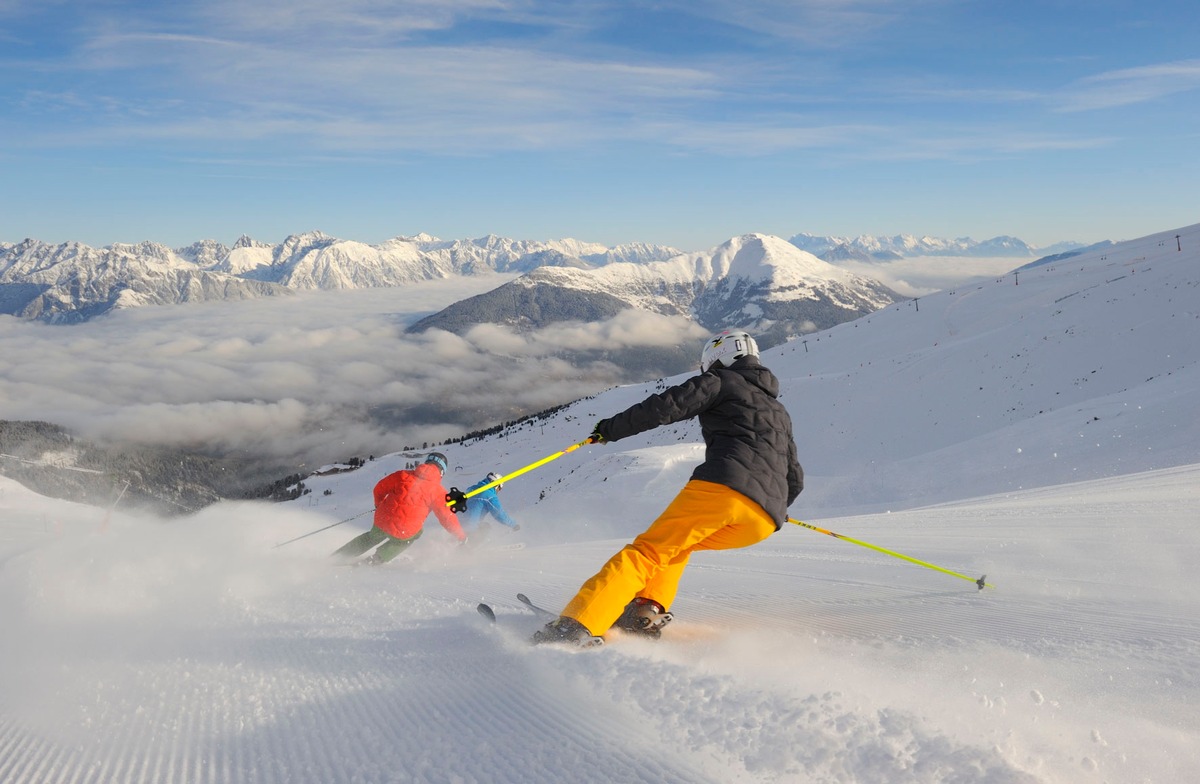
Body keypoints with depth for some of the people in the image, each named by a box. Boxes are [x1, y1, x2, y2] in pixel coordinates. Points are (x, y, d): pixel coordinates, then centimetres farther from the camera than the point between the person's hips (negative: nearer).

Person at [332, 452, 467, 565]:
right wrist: (461, 536, 15)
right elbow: (447, 517, 1)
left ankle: (337, 557, 37)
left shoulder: (403, 475, 8)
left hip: (382, 521, 3)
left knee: (372, 537, 35)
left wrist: (379, 505, 35)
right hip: (405, 532, -3)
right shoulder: (438, 491, 0)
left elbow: (380, 488, 15)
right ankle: (376, 559, 23)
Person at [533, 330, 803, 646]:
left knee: (647, 551, -5)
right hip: (765, 518, 6)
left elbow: (666, 406, 1)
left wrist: (611, 428, 11)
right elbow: (795, 480, 34)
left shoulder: (722, 381, 15)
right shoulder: (780, 412, 34)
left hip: (721, 486, -6)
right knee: (675, 543, 25)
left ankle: (576, 626, -22)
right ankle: (648, 609, 2)